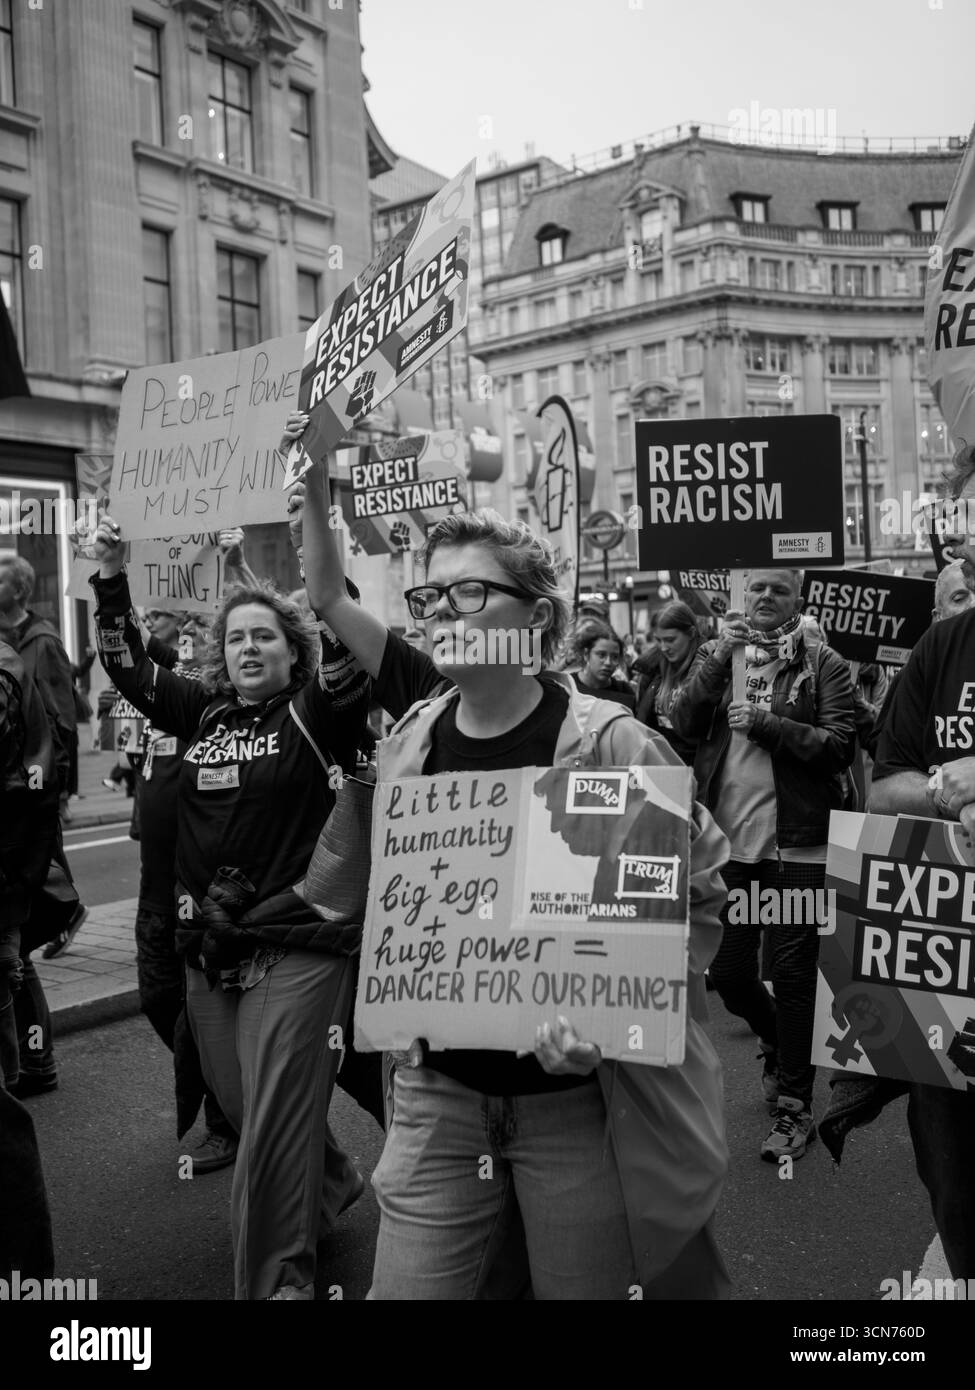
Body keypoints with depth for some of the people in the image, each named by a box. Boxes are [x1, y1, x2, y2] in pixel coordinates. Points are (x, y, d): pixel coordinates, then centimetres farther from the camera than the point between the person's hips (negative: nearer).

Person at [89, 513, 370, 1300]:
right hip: (210, 945, 6)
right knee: (244, 1110, 19)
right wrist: (112, 579, -3)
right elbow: (129, 667, 10)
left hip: (297, 946, -6)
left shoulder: (319, 716, -5)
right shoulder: (204, 714, 9)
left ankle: (277, 1281, 10)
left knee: (275, 1124, -4)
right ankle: (331, 1186, 46)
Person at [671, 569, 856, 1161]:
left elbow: (841, 747, -10)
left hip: (796, 842, -3)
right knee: (728, 972, 12)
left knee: (794, 972, 1)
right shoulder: (717, 656, 10)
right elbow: (684, 723, -5)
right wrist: (719, 659, -15)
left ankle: (795, 1107, 16)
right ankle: (777, 1042, 43)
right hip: (728, 840, 4)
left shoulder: (823, 666, 0)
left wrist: (763, 722, -17)